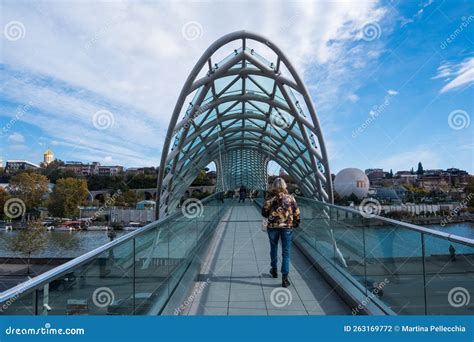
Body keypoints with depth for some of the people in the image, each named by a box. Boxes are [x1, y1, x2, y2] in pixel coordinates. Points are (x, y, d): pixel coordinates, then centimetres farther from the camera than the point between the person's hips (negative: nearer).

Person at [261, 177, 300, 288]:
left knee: (273, 249, 20)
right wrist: (296, 224, 14)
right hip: (287, 227, 0)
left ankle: (274, 270, 35)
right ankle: (284, 278, -4)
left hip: (273, 227, 0)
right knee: (286, 252, 3)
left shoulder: (271, 199, -6)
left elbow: (264, 212, -7)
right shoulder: (291, 198, -2)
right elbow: (297, 213, 1)